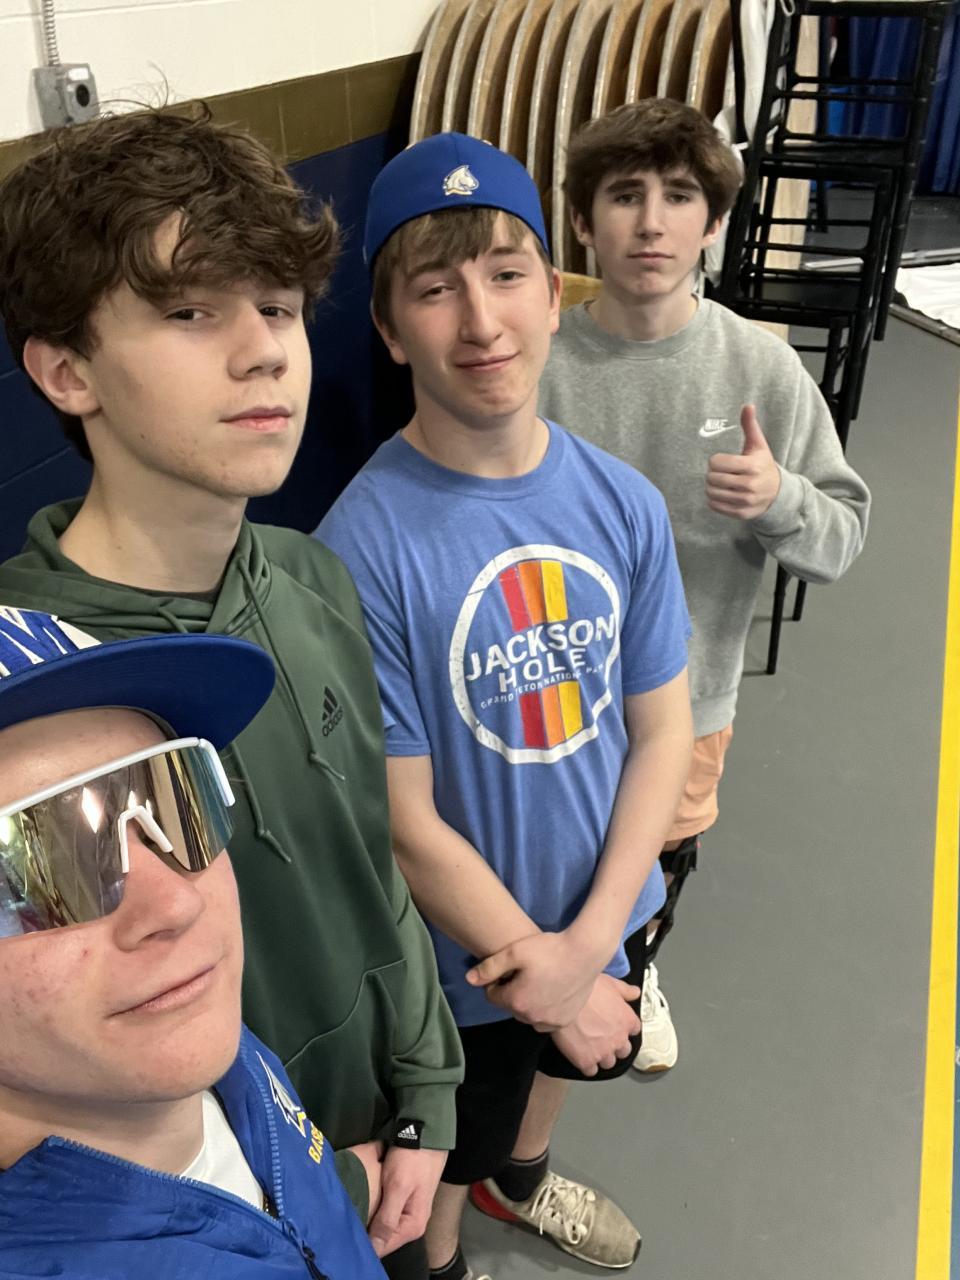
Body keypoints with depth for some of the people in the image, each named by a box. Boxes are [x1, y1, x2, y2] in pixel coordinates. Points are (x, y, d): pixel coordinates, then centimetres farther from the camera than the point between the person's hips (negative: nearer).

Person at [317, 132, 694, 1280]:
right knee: (438, 1153, 23)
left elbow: (663, 728, -8)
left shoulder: (623, 501, -13)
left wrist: (589, 942, -17)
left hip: (605, 916, 5)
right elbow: (406, 823, -22)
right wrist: (546, 984, -13)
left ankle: (519, 1177, 67)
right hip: (461, 953, -5)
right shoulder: (363, 548, -28)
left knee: (557, 1064, 34)